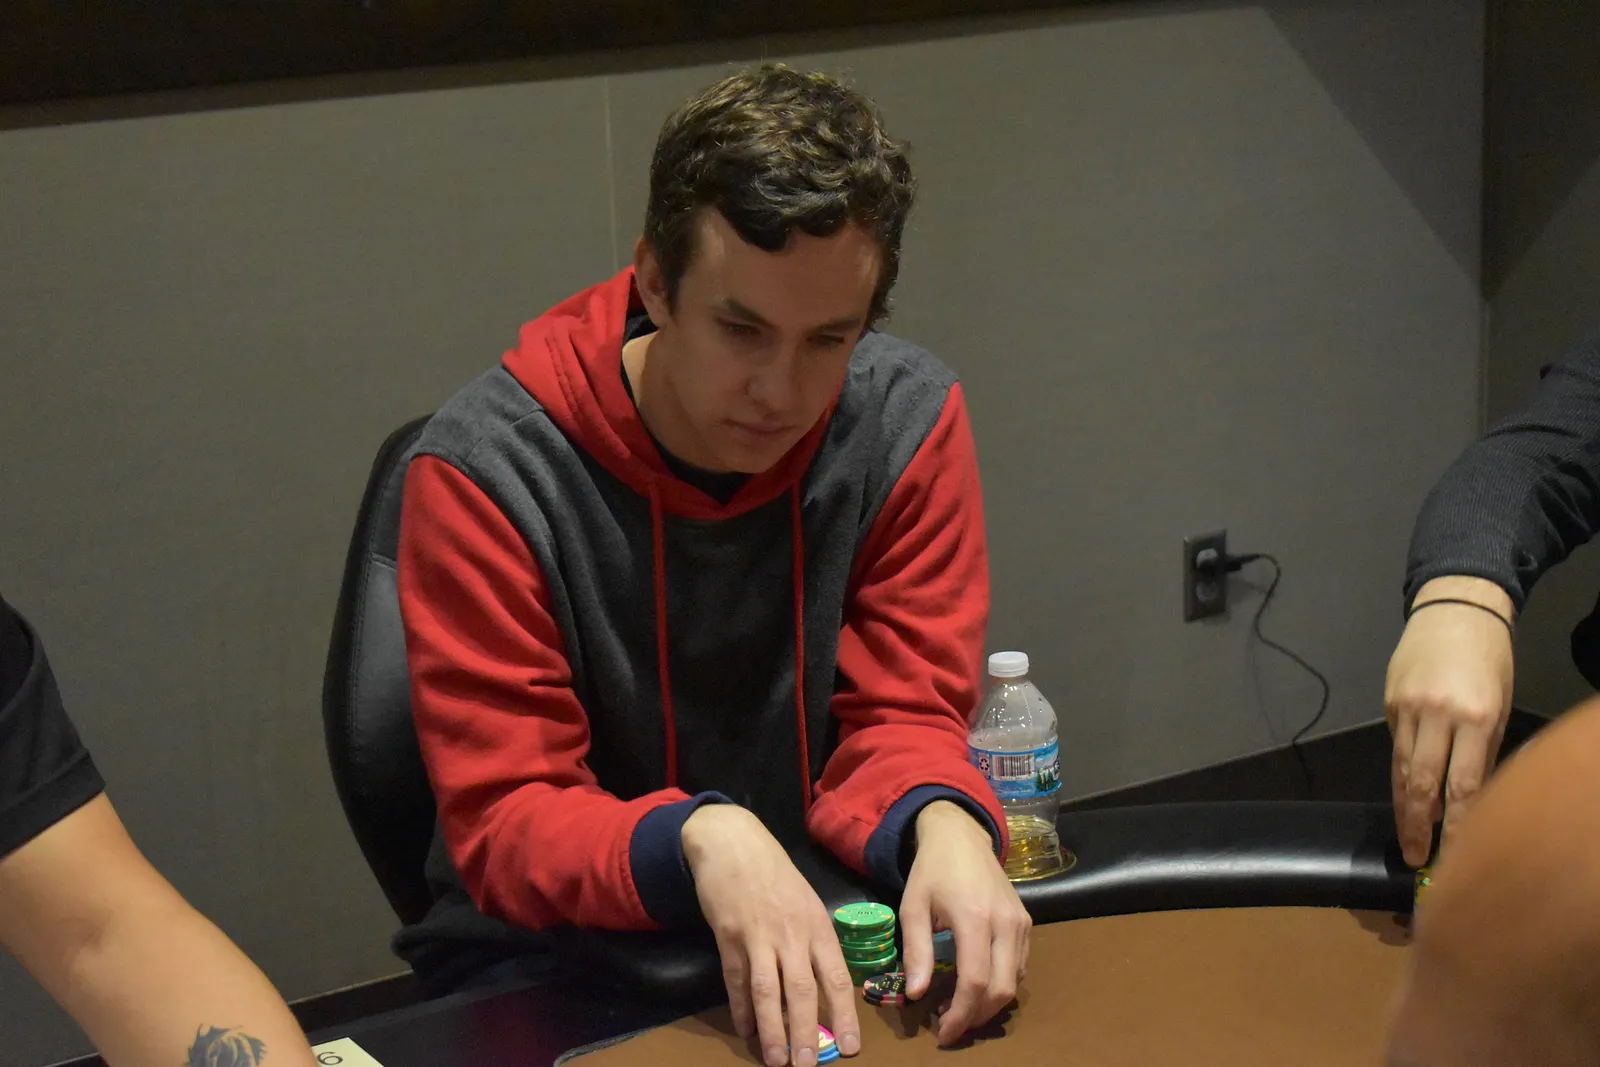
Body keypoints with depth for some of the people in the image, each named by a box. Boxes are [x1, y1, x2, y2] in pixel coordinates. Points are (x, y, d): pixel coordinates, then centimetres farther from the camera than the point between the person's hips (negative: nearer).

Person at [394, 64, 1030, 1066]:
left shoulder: (910, 420, -6)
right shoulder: (484, 468, -15)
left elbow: (899, 721, -3)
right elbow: (502, 823, -15)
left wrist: (946, 824, -27)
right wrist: (698, 839, -35)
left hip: (821, 940, 3)